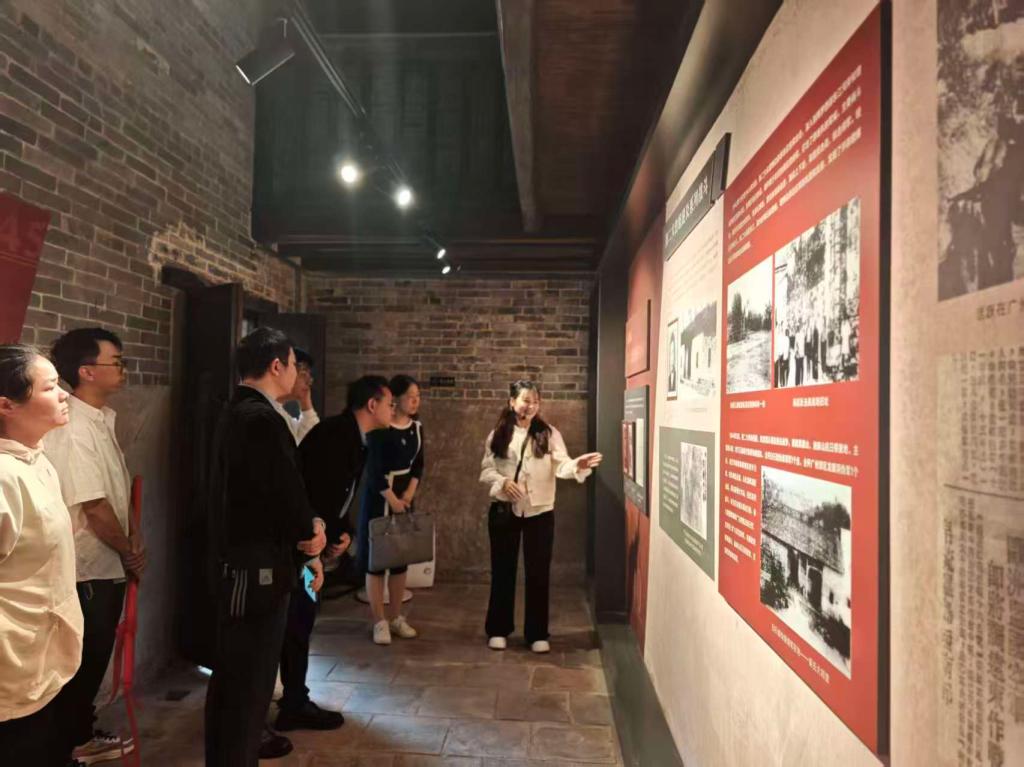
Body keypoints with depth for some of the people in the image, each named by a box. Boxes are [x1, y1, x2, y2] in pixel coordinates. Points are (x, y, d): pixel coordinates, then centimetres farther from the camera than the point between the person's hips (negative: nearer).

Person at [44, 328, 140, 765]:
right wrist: (130, 553, -10)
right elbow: (94, 507, -23)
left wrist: (132, 539, 1)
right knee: (82, 663, 7)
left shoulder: (102, 419, 7)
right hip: (87, 570, -9)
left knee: (95, 659, 20)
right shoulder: (75, 428, -24)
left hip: (106, 565, 9)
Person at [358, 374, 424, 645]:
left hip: (404, 495, 7)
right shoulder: (380, 429, -16)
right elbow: (374, 470, -18)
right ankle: (379, 622, 7)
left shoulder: (416, 428, 5)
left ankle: (395, 617, 21)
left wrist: (409, 495, -4)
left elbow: (418, 465, 9)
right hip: (379, 497, -7)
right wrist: (393, 501, -14)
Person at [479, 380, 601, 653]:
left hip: (539, 512, 0)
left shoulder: (549, 434, -1)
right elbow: (486, 470, 2)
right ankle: (498, 630, 24)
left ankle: (537, 633, 19)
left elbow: (561, 466, -14)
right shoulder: (498, 435, 2)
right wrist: (503, 482, -18)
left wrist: (578, 465, -35)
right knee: (503, 570, 10)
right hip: (504, 511, 1)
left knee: (538, 573, 5)